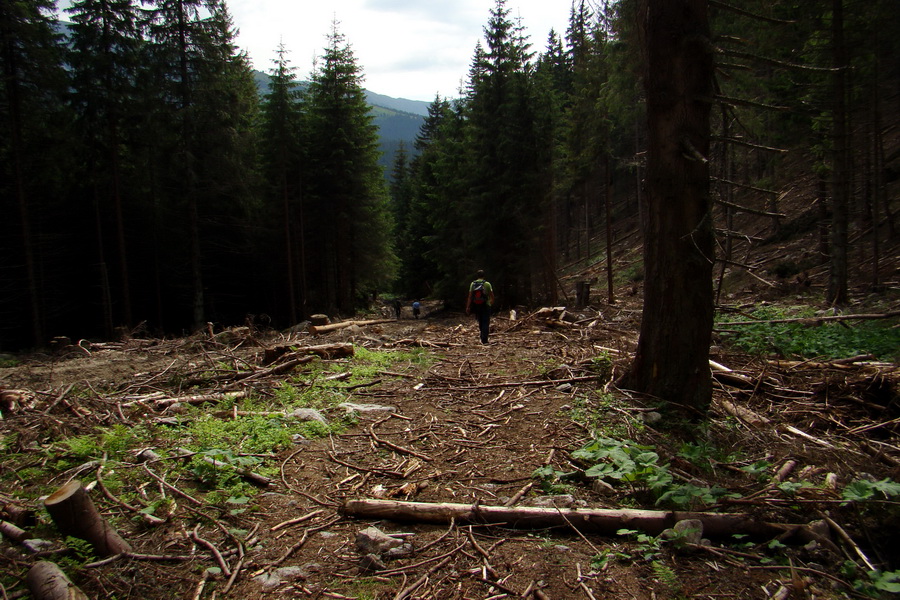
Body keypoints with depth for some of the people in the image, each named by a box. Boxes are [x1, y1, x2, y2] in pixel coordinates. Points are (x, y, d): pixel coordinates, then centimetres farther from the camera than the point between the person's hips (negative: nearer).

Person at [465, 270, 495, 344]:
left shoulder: (472, 284, 1)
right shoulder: (487, 284, -7)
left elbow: (469, 297, -1)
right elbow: (492, 295, 0)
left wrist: (468, 307, 3)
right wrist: (492, 302, 21)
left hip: (476, 306, 4)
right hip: (486, 306, -4)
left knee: (480, 322, 17)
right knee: (486, 323, -2)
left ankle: (482, 339, 23)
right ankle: (484, 340, -11)